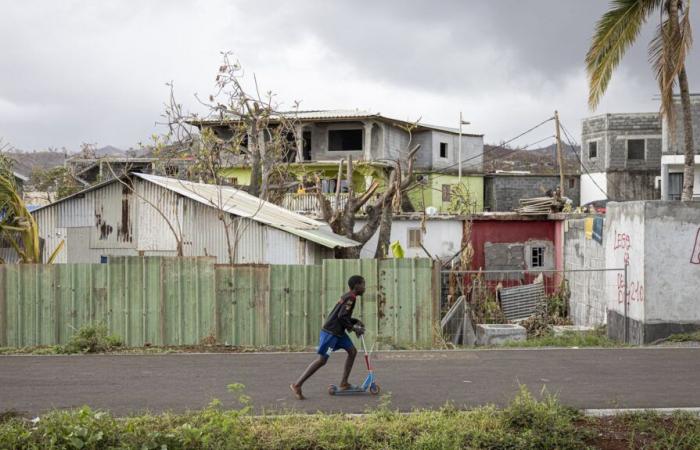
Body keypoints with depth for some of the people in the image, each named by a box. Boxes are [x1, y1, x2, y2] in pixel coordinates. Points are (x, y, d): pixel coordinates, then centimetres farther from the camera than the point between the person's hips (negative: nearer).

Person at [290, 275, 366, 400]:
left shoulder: (347, 296, 16)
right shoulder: (351, 298, -14)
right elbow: (341, 316, -21)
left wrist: (356, 322, 13)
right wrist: (354, 328, -12)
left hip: (338, 331, 10)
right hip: (331, 332, -10)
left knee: (352, 351, 10)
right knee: (322, 359, -11)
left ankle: (343, 383, 13)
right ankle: (297, 385, -9)